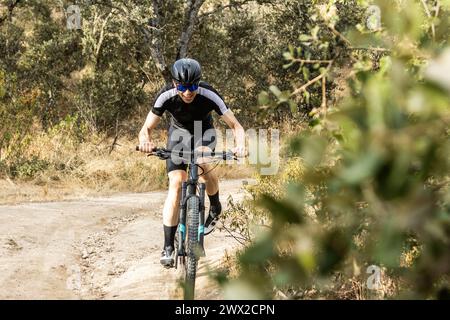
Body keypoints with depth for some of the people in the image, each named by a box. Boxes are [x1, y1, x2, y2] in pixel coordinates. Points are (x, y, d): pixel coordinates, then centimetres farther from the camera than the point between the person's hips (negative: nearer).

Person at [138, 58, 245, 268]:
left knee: (203, 159, -31)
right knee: (176, 184, -16)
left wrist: (240, 146, -50)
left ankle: (215, 208, -1)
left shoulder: (209, 95, -33)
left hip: (204, 131, 0)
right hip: (179, 132, 0)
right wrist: (145, 141, -47)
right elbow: (146, 129, -24)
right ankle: (168, 247, -14)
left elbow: (236, 126, -29)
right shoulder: (166, 96, -30)